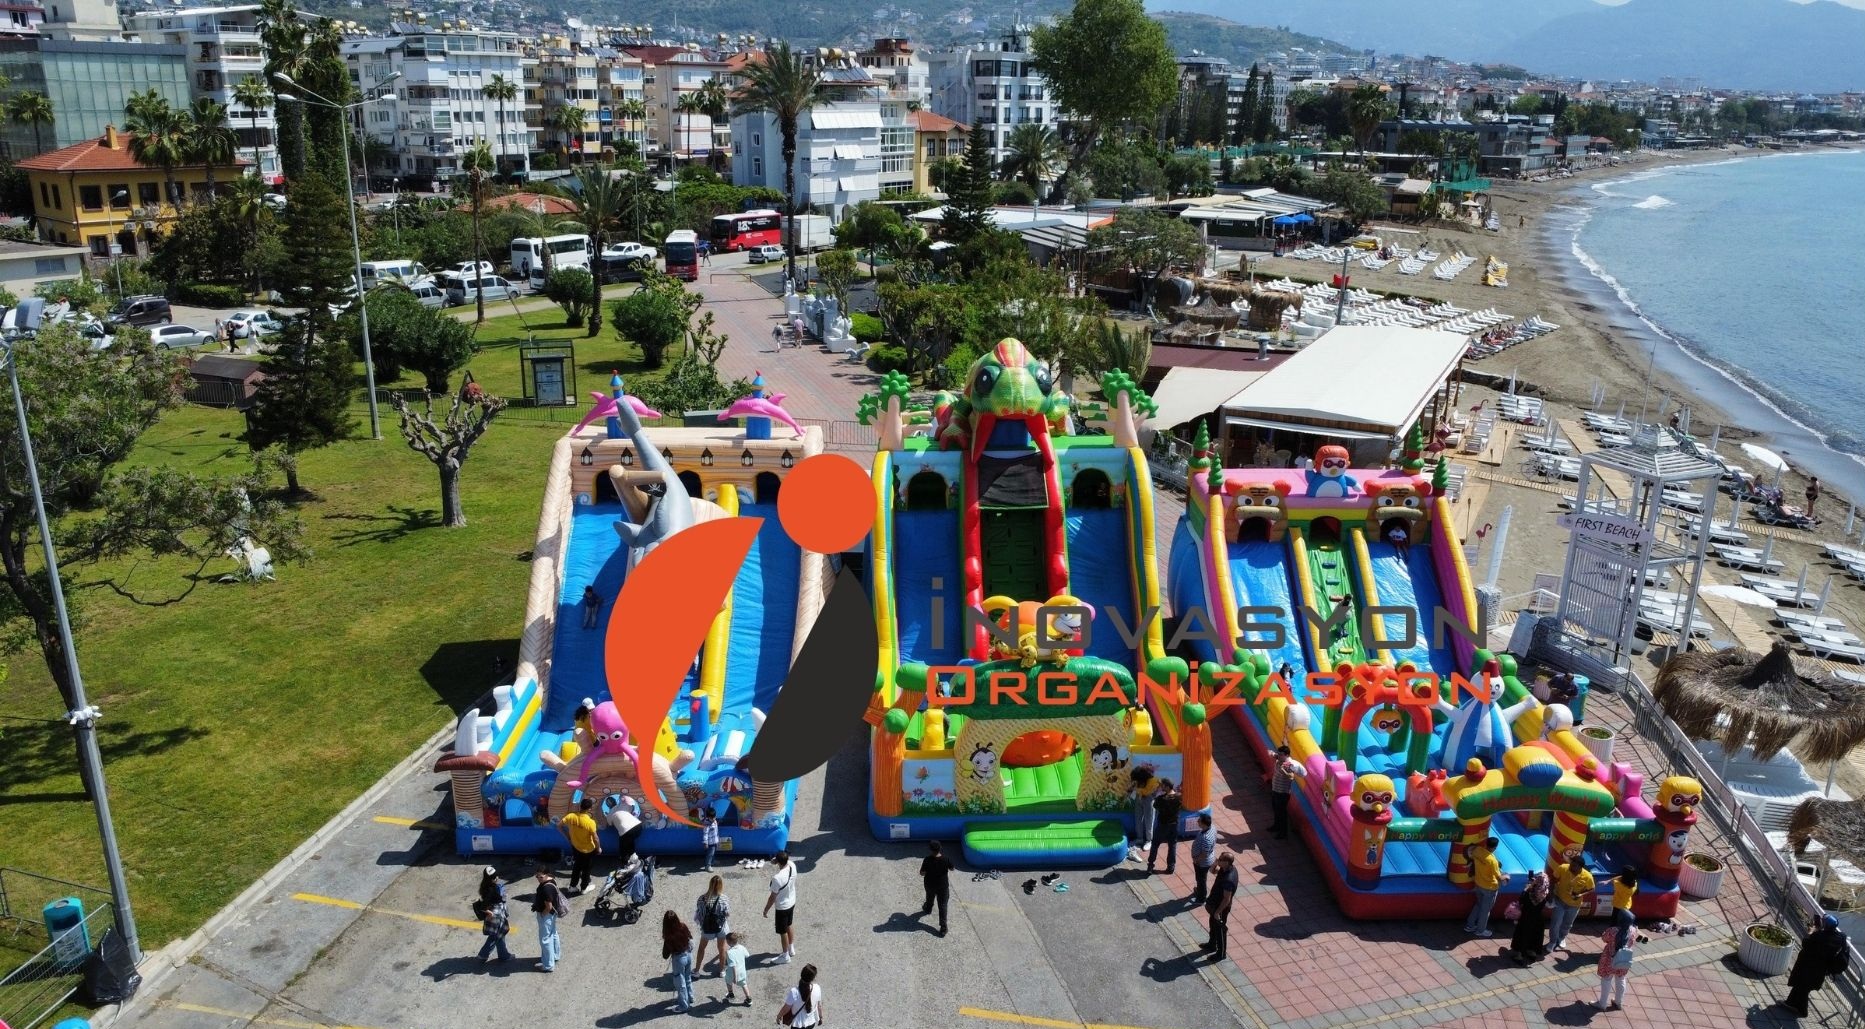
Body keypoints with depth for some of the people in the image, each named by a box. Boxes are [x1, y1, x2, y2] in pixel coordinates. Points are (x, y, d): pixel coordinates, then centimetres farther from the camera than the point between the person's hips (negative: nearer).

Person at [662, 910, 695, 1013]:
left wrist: (665, 954, 5)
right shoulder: (683, 927, -14)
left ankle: (683, 1005, 26)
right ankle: (689, 999, 44)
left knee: (680, 983, 13)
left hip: (679, 958, -6)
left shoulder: (669, 936, -28)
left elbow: (665, 954, -17)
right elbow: (690, 938, 1)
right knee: (688, 979, 27)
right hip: (688, 954, 6)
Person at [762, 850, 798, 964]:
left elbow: (773, 897, -23)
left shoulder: (777, 878, -35)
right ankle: (791, 949, 44)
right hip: (792, 902, 7)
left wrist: (766, 909, -8)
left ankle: (785, 956, 30)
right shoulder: (792, 866, -16)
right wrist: (775, 861, -8)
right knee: (788, 926, 27)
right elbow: (787, 861, 11)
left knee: (783, 931, 13)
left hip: (782, 907, -7)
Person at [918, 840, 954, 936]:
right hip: (943, 886, -1)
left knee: (930, 898, 33)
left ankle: (928, 909, 62)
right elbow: (951, 869, -5)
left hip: (930, 885, 1)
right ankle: (943, 928, 12)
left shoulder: (927, 860, -28)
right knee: (942, 906, 12)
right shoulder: (946, 859, -25)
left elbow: (922, 873, -18)